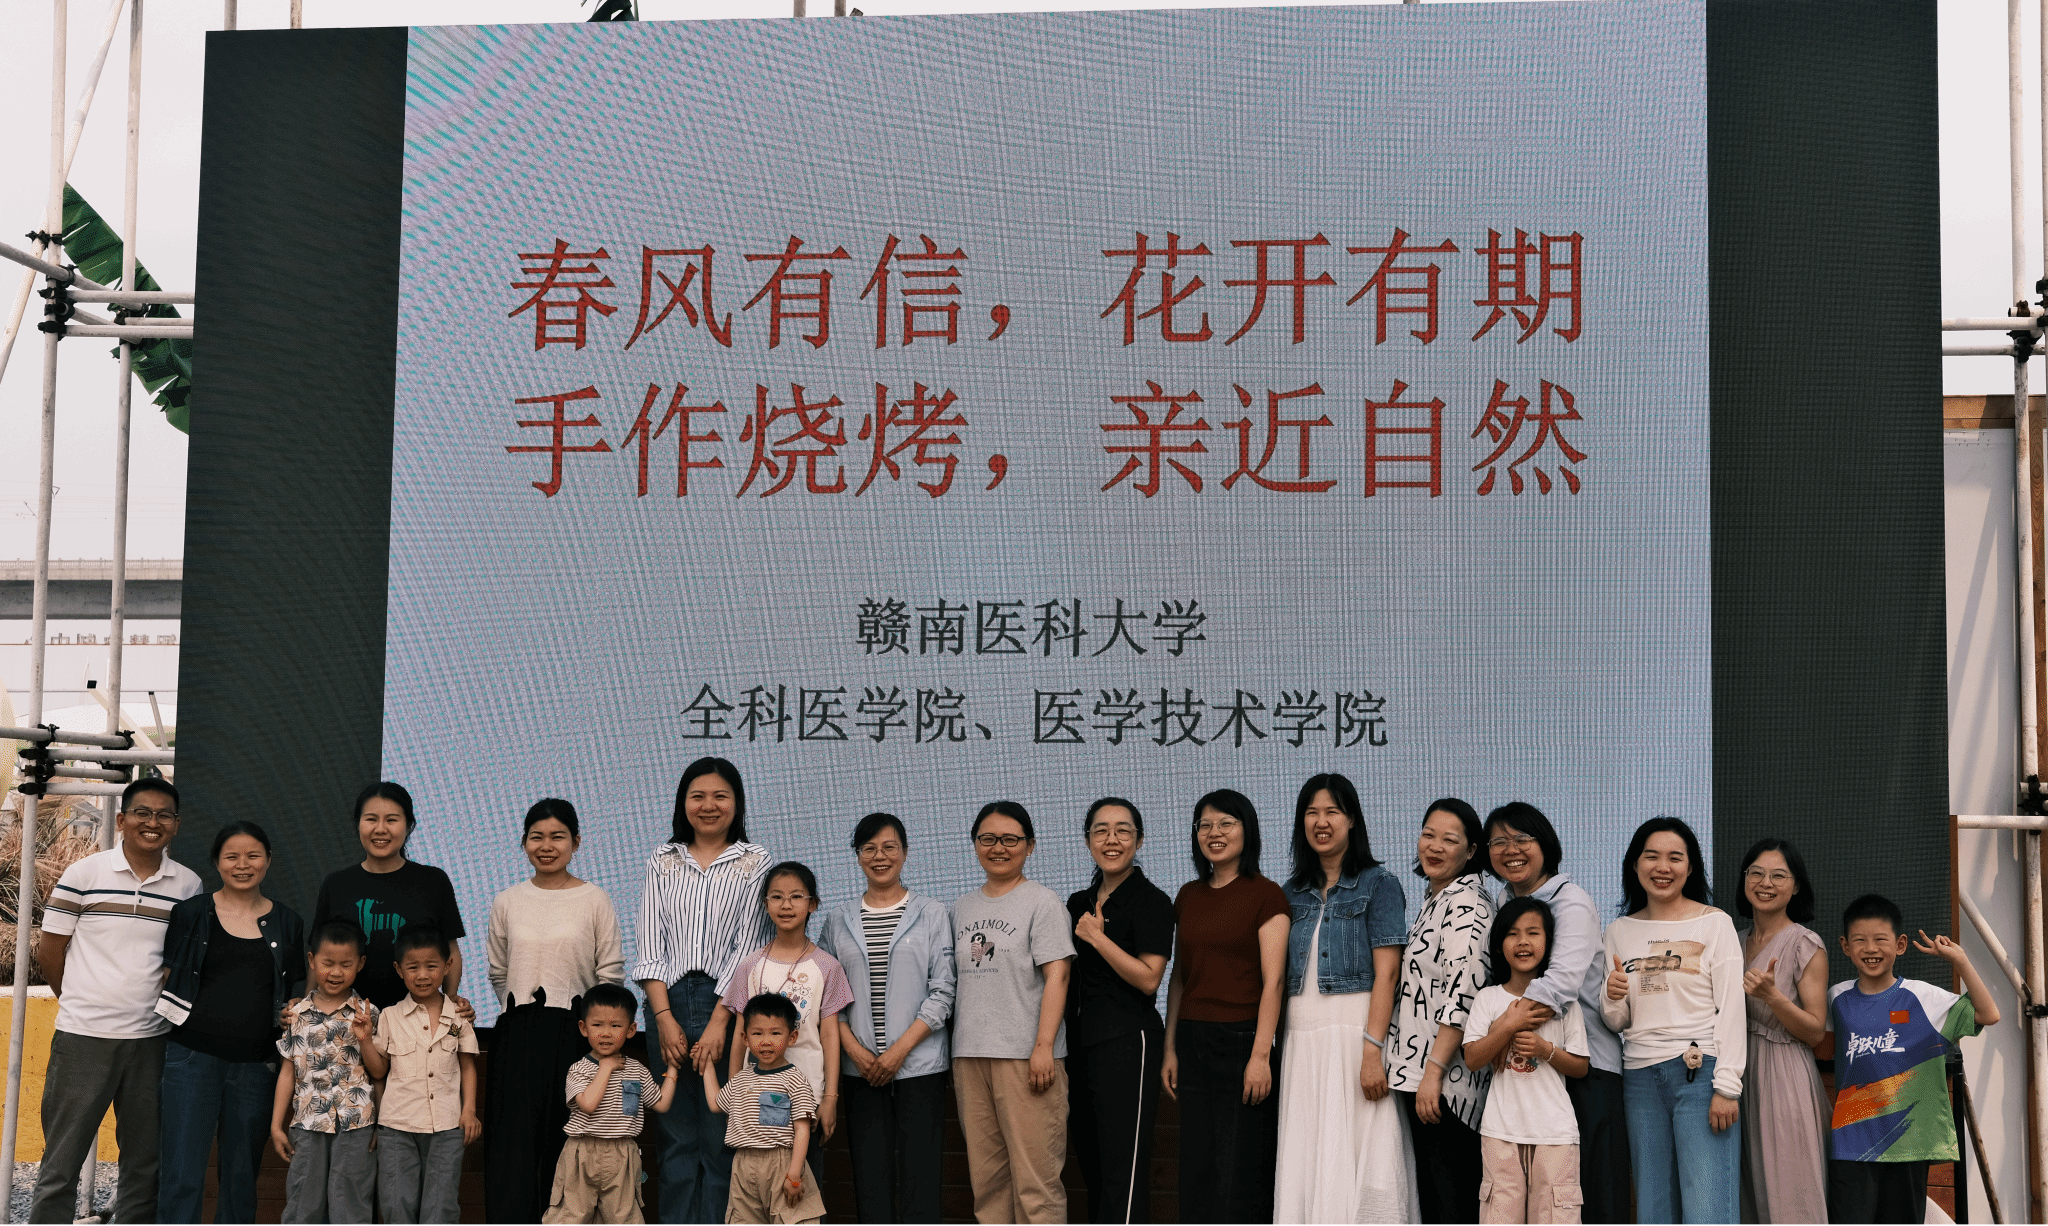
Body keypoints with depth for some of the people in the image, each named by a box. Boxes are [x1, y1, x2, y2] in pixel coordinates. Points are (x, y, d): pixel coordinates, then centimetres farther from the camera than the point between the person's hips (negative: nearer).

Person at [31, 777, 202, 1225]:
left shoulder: (189, 885, 4)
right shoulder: (83, 875, -3)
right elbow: (50, 952, 3)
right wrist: (84, 1004, 9)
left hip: (152, 1039, 3)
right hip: (84, 1037, -3)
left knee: (146, 1162, 12)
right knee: (62, 1163, 1)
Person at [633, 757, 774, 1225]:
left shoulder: (754, 862, 4)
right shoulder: (663, 861, 13)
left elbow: (749, 947, -3)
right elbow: (650, 945, 7)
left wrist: (718, 1024, -11)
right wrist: (665, 1018, -5)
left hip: (728, 1006, -2)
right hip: (668, 1006, 2)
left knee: (723, 1138, -4)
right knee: (677, 1137, 3)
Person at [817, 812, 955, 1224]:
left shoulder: (932, 914, 4)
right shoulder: (838, 920, 11)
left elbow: (942, 992, -1)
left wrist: (900, 1049, -10)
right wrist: (855, 1049, -5)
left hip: (919, 1063, -2)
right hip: (860, 1068, 2)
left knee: (919, 1171, -6)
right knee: (869, 1174, 0)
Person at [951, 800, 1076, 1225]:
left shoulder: (1041, 902, 0)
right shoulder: (963, 907, 17)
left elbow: (1056, 976, -8)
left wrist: (1044, 1047, -16)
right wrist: (952, 1050, 16)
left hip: (1024, 1056, -6)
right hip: (969, 1055, 6)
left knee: (1034, 1174, -8)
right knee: (986, 1175, 7)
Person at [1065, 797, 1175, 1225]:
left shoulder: (1151, 902, -6)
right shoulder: (1079, 904, 16)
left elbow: (1148, 978, -15)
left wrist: (1097, 937, -14)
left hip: (1127, 1041, -8)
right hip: (1080, 1044, 8)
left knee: (1123, 1171, -10)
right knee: (1092, 1167, 11)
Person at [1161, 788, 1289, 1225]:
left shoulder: (1265, 894, -5)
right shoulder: (1189, 897, 13)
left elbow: (1273, 981, -10)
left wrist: (1260, 1055, -17)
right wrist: (1170, 1048, 10)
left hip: (1242, 1040, -6)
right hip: (1194, 1043, 6)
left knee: (1240, 1172, -3)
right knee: (1197, 1171, 7)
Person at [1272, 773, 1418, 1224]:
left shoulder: (1377, 882, 0)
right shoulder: (1294, 892, 16)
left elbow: (1387, 972, -8)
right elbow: (1283, 977, 15)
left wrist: (1373, 1051, -17)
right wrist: (1279, 1048, 5)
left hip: (1355, 1030, -5)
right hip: (1301, 1039, 5)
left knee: (1357, 1160, -6)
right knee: (1306, 1164, 3)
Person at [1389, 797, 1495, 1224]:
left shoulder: (1467, 904, -13)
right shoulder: (1433, 901, 17)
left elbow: (1463, 994, -21)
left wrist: (1433, 1071, -23)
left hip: (1445, 1076, -10)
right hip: (1416, 1069, 10)